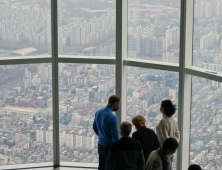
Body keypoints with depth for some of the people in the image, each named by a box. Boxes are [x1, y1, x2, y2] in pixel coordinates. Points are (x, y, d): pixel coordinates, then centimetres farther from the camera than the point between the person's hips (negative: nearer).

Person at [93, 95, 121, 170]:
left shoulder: (98, 112, 1)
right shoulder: (113, 117, -24)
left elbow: (95, 127, 16)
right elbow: (115, 136, -20)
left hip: (100, 145, 7)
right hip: (110, 147, -7)